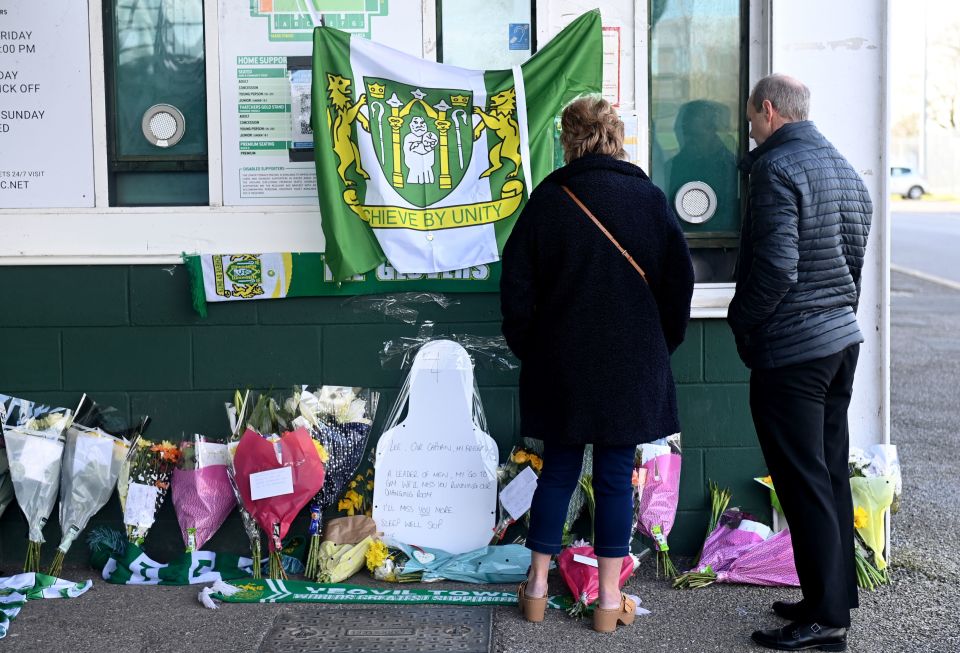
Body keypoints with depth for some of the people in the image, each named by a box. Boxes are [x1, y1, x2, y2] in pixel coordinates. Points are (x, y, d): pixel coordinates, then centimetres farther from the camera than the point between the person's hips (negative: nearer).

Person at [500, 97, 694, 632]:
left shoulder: (548, 199, -4)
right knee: (616, 477, 7)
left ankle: (537, 589, 20)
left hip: (562, 363, 1)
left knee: (558, 469, 13)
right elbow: (680, 281, 0)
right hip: (632, 366, 0)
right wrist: (660, 347, 12)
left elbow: (516, 286, -3)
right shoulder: (649, 199, -3)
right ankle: (610, 601, 13)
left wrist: (528, 349, 10)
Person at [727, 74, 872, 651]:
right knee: (832, 477, 15)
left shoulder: (778, 168, -15)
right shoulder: (846, 170, 14)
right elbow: (855, 261, 15)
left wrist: (741, 321, -9)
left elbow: (776, 268, -23)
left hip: (791, 350, -9)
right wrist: (838, 313, 18)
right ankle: (837, 597, 24)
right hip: (842, 339, 9)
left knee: (805, 485, -2)